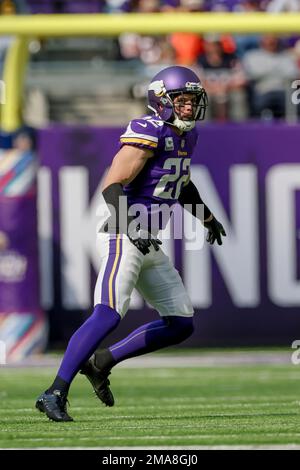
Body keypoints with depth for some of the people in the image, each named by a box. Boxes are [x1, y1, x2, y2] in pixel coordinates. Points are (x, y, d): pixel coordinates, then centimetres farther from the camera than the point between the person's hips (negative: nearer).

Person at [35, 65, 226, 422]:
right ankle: (56, 393, -27)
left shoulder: (185, 137, 13)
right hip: (123, 238, -9)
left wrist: (207, 217, 40)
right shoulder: (148, 134, -15)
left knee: (181, 325, 9)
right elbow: (113, 185, -22)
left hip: (149, 245, 9)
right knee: (108, 315, -24)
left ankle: (101, 362, 15)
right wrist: (130, 228, -33)